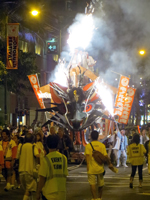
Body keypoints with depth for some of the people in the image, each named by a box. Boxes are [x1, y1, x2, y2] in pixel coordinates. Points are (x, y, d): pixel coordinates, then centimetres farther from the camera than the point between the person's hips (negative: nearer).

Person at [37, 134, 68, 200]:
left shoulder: (46, 159, -11)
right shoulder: (63, 158, 1)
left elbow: (42, 178, -9)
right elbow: (65, 175, 8)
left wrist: (38, 192, 1)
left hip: (49, 194, -4)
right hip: (61, 194, 4)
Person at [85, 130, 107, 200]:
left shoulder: (88, 146, -6)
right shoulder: (102, 145, 0)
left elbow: (87, 156, -13)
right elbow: (105, 156, -3)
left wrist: (88, 167, -10)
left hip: (91, 168, -3)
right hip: (100, 168, 3)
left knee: (92, 184, -1)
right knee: (100, 184, 16)